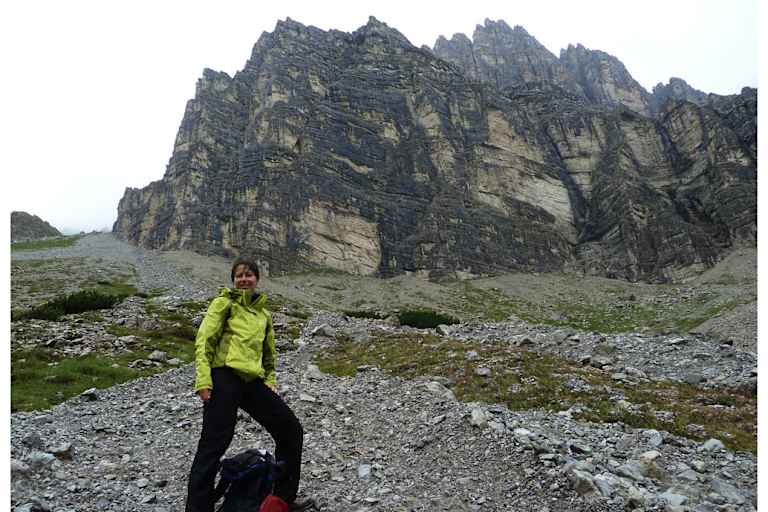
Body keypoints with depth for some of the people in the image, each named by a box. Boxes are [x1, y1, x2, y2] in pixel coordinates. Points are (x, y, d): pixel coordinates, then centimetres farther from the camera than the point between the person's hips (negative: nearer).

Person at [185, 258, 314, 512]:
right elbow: (204, 341, -6)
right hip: (225, 377, -6)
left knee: (292, 431, 5)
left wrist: (270, 381, 16)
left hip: (253, 381, 6)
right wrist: (203, 380, -16)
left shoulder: (264, 313, 21)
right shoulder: (224, 303, 4)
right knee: (213, 444, -6)